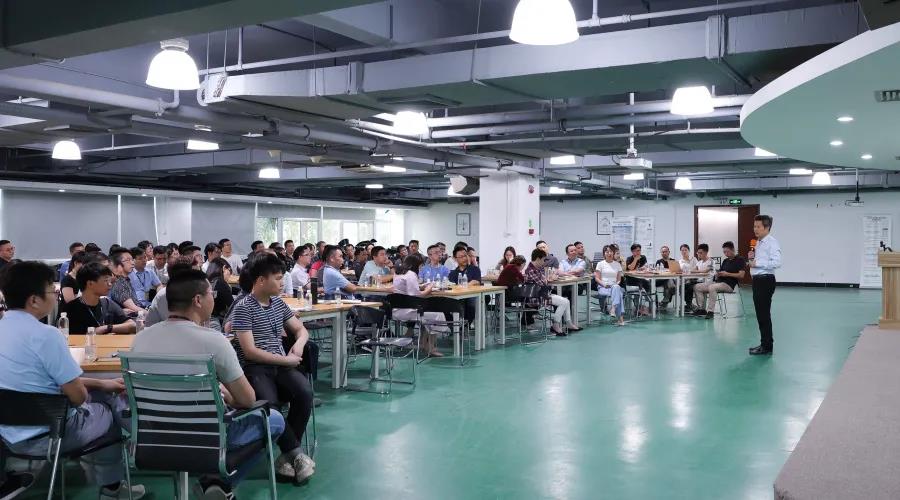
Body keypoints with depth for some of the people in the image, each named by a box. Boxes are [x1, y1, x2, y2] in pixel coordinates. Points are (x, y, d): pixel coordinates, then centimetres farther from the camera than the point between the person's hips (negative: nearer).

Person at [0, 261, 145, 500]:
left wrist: (100, 383, 13)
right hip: (45, 436, -8)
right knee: (115, 407, 17)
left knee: (102, 393, 24)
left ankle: (92, 457, 39)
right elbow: (78, 396, -20)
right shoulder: (45, 335, -26)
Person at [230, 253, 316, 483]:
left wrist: (299, 343, -1)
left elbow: (301, 329, 23)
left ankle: (287, 454, -13)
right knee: (268, 403, -35)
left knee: (305, 392, -25)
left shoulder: (278, 302, 13)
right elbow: (250, 352, -13)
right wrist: (286, 360, -12)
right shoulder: (243, 308, -7)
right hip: (255, 368, -5)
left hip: (281, 365, 5)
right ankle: (296, 453, -19)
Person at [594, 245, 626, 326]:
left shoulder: (617, 264, 17)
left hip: (615, 286, 2)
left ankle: (613, 309, -48)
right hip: (603, 288, -2)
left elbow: (619, 279, 14)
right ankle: (620, 317, -44)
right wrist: (604, 284, -14)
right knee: (618, 293, -35)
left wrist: (616, 284, -7)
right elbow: (597, 278, 3)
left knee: (616, 288, -38)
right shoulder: (600, 264, 9)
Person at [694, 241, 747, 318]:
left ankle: (710, 311, -34)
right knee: (697, 287, -6)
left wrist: (727, 274, -15)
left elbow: (741, 275, -11)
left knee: (712, 287, -37)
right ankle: (702, 309, -8)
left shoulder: (740, 260, 0)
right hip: (718, 281, 8)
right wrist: (717, 274, -3)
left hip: (729, 284, -8)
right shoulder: (725, 261, 23)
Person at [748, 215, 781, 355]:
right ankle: (764, 343, 24)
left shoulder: (772, 242, -13)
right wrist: (752, 258, 7)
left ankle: (767, 346, 2)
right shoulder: (758, 242, 16)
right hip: (757, 280, 10)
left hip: (765, 281, -10)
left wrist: (757, 263, -22)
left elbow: (777, 262, -25)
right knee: (760, 314, 14)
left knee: (764, 314, -5)